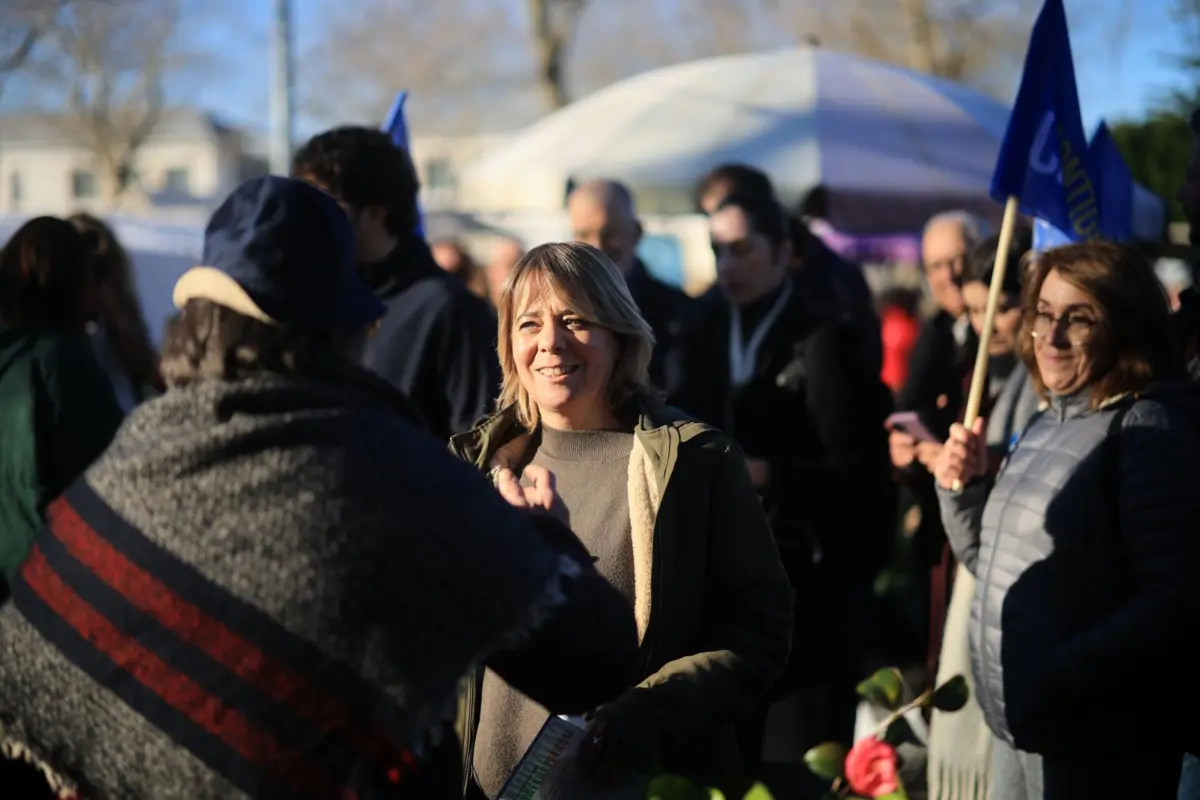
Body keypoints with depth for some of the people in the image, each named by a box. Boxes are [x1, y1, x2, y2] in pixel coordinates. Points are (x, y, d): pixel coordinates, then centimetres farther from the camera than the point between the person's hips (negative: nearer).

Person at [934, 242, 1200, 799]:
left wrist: (1063, 676, -27)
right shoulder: (1046, 425, 11)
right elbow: (995, 563, 19)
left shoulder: (1149, 428, -15)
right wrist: (962, 489, 3)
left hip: (1098, 748, -8)